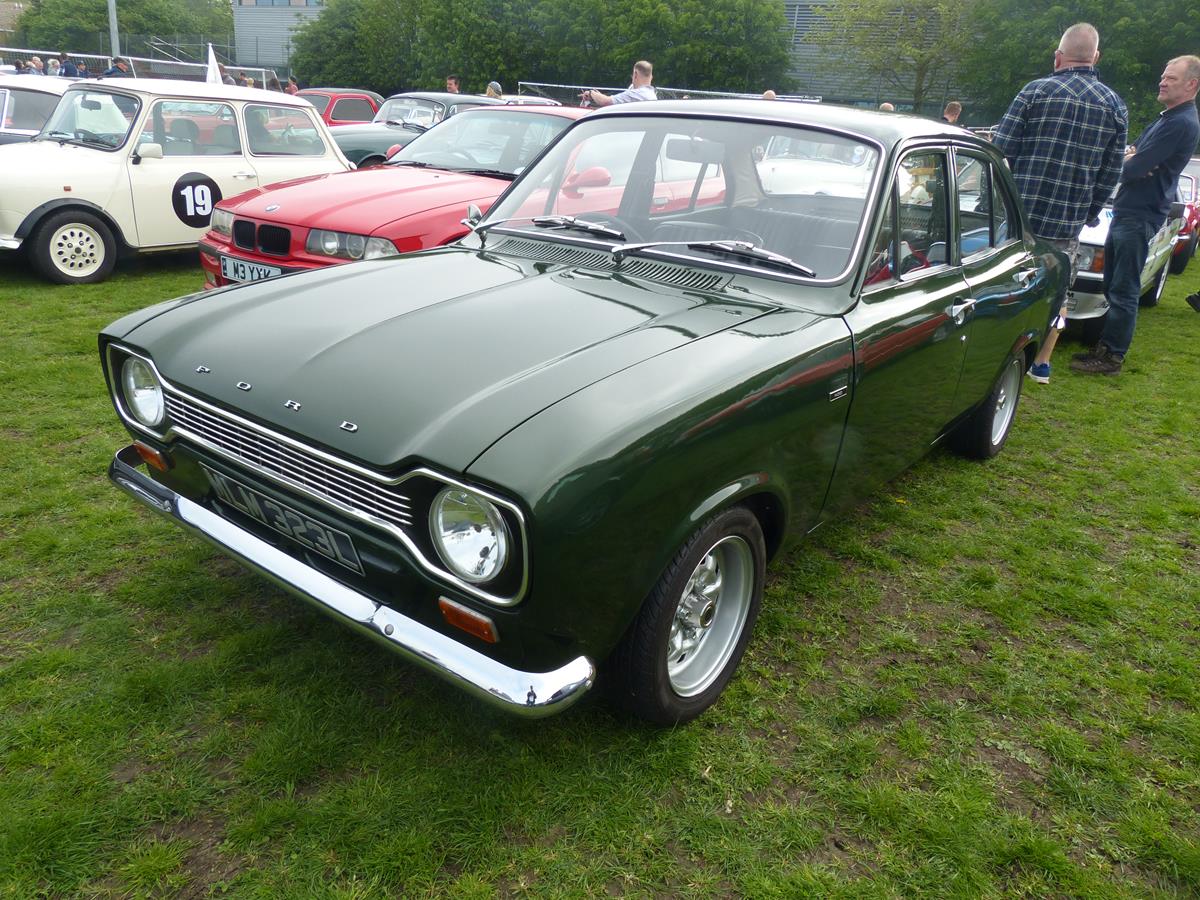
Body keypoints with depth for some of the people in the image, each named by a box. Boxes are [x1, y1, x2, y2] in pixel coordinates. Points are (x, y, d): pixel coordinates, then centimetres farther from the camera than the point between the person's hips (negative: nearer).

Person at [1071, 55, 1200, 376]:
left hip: (1139, 217, -10)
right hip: (1125, 213, 10)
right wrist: (1131, 158, -6)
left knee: (1123, 290, -6)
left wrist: (1130, 161, 2)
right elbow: (1130, 155, 16)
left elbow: (1132, 169, -20)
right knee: (1112, 285, 14)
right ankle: (1105, 347, 22)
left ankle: (1112, 357, 0)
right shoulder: (1165, 119, 19)